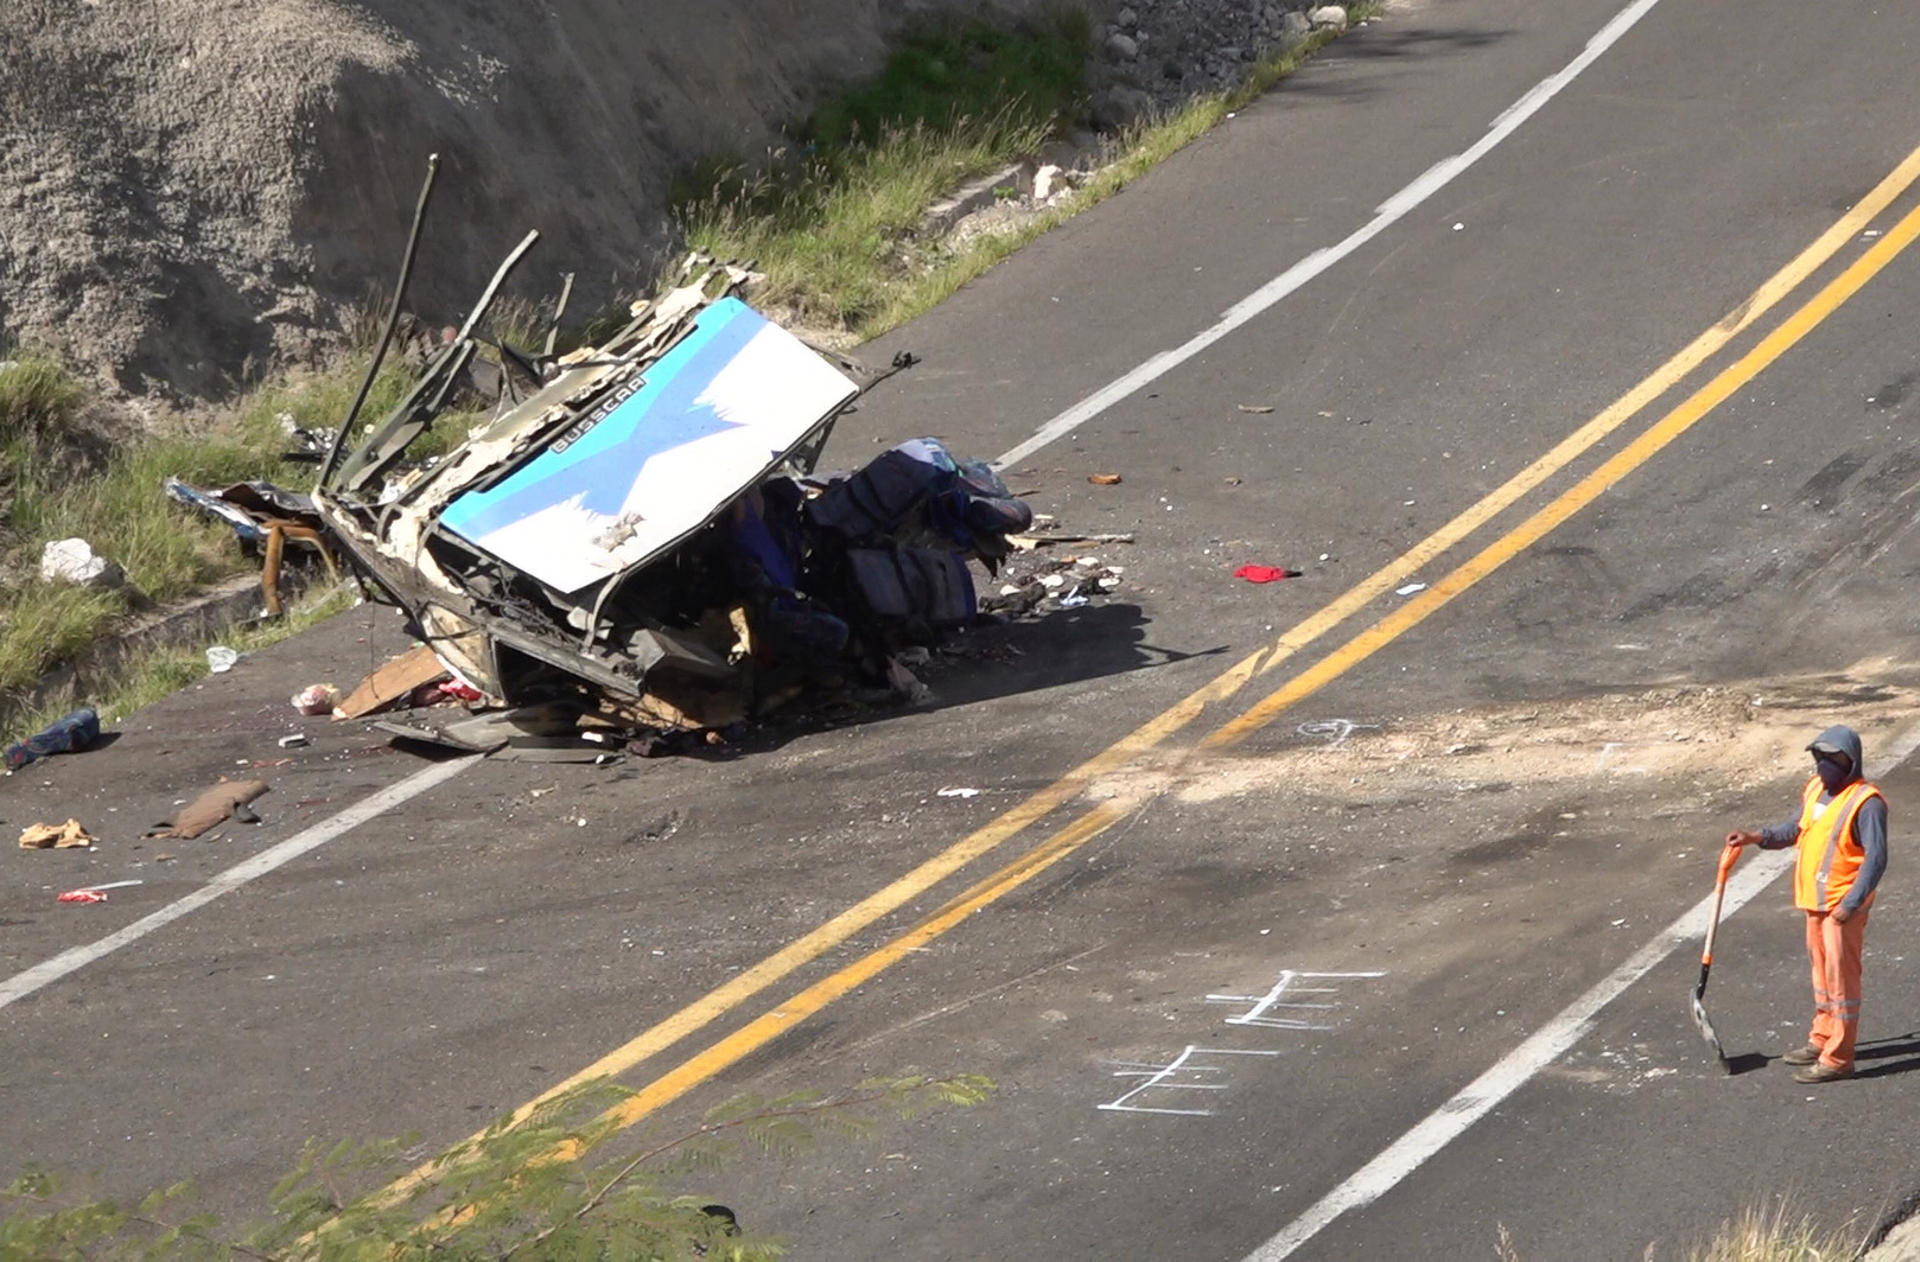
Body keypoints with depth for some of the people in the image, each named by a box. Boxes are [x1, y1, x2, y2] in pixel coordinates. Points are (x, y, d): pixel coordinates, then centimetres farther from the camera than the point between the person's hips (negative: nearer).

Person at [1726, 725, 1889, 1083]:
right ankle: (1822, 1039, 34)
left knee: (1841, 977, -4)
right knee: (1821, 970, 20)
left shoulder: (1865, 802, -19)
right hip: (1815, 901, 9)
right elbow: (1797, 829, 23)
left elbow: (1876, 858, -21)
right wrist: (1756, 838, 8)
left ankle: (1838, 1059, 0)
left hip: (1844, 905, -9)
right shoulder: (1815, 789, 8)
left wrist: (1851, 904, -24)